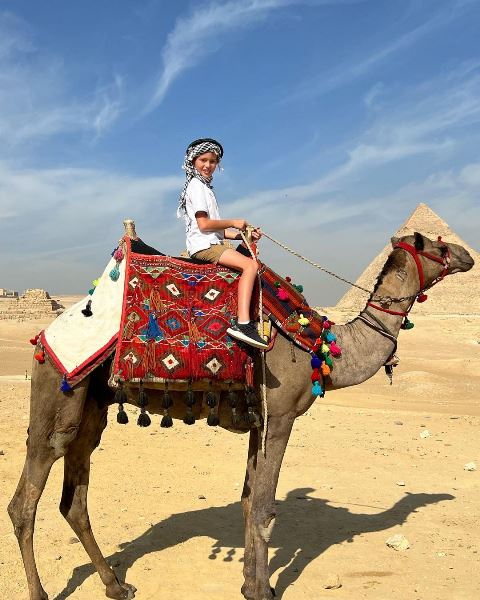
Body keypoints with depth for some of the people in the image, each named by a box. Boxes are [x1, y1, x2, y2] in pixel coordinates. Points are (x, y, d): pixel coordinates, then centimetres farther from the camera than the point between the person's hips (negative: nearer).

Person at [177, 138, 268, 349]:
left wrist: (242, 234, 9)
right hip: (203, 245, -10)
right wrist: (233, 223, -4)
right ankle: (242, 323, -34)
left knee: (252, 265, 6)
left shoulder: (205, 187, 26)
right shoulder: (197, 185, -4)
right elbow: (204, 224, -15)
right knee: (250, 265, -24)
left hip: (211, 244, 10)